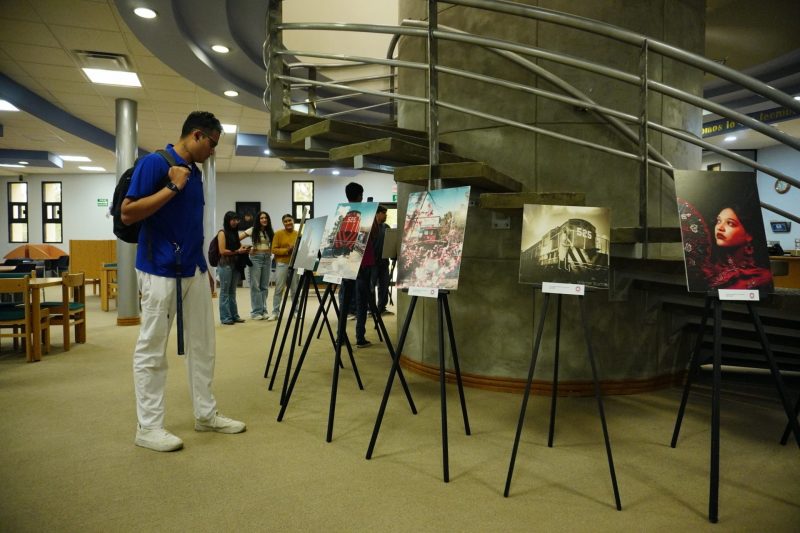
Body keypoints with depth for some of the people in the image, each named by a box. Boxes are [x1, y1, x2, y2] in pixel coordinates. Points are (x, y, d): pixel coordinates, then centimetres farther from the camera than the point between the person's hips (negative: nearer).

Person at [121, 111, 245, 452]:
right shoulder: (154, 163, -10)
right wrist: (172, 187, -20)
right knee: (151, 350, 2)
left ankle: (205, 414, 23)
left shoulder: (195, 171, 14)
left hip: (194, 269, 8)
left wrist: (205, 264, 19)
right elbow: (127, 214, -16)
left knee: (203, 345, 11)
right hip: (159, 270, -8)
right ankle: (148, 427, 11)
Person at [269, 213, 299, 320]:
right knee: (279, 289, 0)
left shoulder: (298, 234, 6)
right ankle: (275, 312, 6)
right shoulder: (278, 233, 0)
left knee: (295, 289, 6)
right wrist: (287, 250, -16)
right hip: (282, 264, -2)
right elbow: (274, 249, -5)